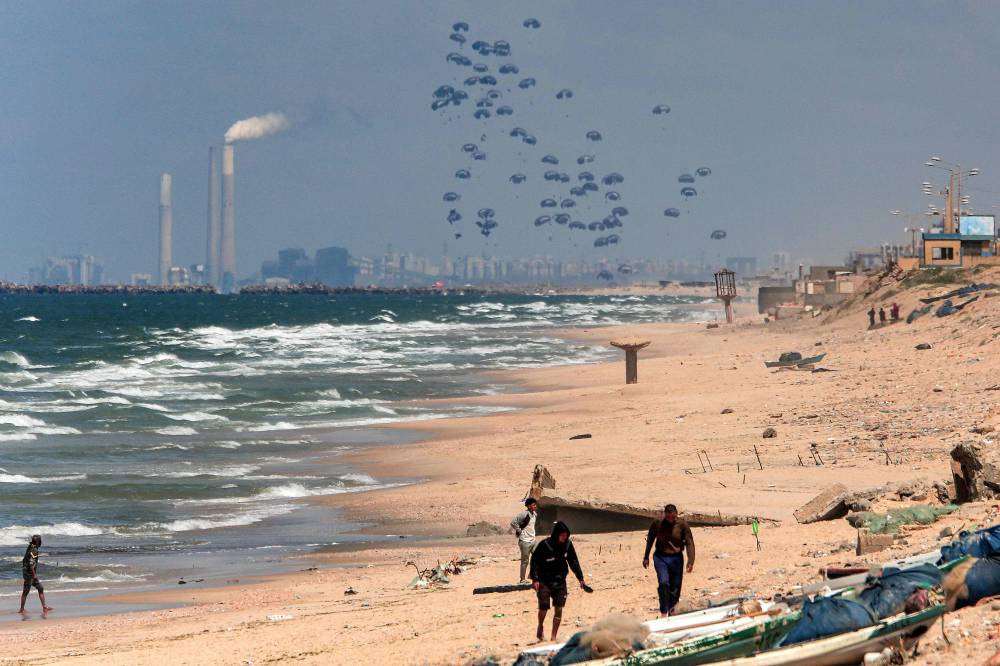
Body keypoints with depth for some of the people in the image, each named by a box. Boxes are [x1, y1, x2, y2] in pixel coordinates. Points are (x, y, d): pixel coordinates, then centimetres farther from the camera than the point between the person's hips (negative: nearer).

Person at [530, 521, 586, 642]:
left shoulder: (567, 544, -1)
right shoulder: (544, 545, -14)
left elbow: (573, 562, 8)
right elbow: (534, 561, -10)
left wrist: (580, 578, 6)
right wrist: (535, 579, -17)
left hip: (560, 581, 4)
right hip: (544, 581, -4)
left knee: (559, 609, -1)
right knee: (544, 607, -9)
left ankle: (554, 636, 9)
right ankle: (540, 627, 22)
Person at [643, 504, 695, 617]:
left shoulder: (682, 524, -8)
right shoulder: (657, 524, -6)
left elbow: (689, 543, -9)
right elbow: (650, 540, 9)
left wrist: (690, 561, -19)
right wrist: (646, 557, 14)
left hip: (676, 558, 1)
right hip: (660, 558, -1)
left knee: (675, 587, 4)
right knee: (663, 583, -19)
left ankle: (672, 611, 23)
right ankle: (663, 612, -14)